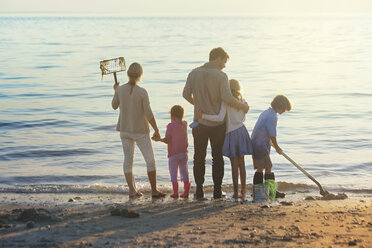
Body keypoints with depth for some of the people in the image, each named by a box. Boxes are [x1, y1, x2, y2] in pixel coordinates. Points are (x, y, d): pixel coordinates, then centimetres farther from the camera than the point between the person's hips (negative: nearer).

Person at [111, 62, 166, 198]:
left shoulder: (120, 90, -6)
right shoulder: (142, 92, -17)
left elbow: (115, 106, 12)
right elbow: (149, 114, -16)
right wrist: (156, 130, -5)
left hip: (125, 130, 4)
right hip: (140, 131, -4)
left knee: (128, 159, 11)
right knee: (150, 160, 6)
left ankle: (132, 189, 10)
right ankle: (154, 190, 7)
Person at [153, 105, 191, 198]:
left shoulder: (170, 126, -12)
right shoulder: (185, 124, 3)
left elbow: (167, 140, -13)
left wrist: (159, 139, 0)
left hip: (173, 153, -4)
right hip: (184, 152, 4)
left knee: (173, 173, 4)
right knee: (184, 171, 9)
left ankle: (175, 192, 2)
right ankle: (186, 191, 7)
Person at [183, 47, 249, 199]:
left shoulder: (194, 73, 1)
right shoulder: (220, 76, -12)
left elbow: (186, 94, 6)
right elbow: (228, 99, -19)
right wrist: (243, 107, -4)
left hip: (199, 123, 3)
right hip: (217, 124, -3)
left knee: (199, 157, 11)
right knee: (217, 158, 8)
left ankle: (199, 191, 10)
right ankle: (217, 191, 8)